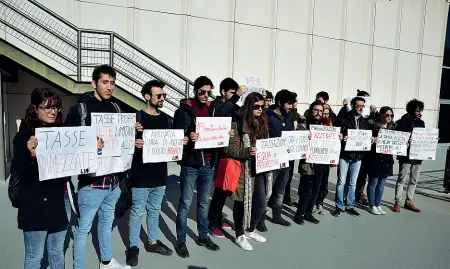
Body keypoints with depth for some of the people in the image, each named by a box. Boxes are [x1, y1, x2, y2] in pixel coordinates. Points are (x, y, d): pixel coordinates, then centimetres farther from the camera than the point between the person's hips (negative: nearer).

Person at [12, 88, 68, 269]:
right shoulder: (24, 136, -9)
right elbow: (19, 174, -14)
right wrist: (31, 155, -33)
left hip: (59, 201, 5)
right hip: (35, 205, -5)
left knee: (57, 252, 19)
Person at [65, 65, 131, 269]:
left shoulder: (115, 108, 9)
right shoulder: (80, 109, -7)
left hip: (113, 179, 6)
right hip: (91, 181, -6)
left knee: (107, 221, 21)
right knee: (84, 227, 6)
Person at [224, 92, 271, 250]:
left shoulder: (263, 123, 10)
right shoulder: (238, 124, -11)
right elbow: (229, 149, -15)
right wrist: (247, 151, -29)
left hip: (260, 170, 6)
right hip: (244, 171, -6)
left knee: (261, 204, 12)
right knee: (241, 203, 7)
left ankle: (251, 230, 37)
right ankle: (240, 236, 27)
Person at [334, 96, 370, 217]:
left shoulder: (365, 121, 11)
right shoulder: (344, 119, -3)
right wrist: (342, 138, -27)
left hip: (357, 155, 4)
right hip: (345, 154, -4)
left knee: (353, 183, 12)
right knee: (341, 182, 0)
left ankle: (350, 206, 23)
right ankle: (339, 206, 12)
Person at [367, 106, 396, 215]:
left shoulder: (393, 126, 11)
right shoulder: (373, 124, -6)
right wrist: (374, 141, -25)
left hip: (387, 158, 6)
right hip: (375, 157, -6)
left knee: (381, 183, 12)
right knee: (373, 182, 1)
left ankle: (378, 204, 23)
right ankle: (372, 205, 13)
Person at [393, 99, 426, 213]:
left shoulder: (421, 122, 11)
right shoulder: (402, 122, -7)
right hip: (405, 155, -6)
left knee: (414, 180, 11)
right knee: (401, 179, 1)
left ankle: (409, 202, 22)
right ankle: (397, 202, 9)